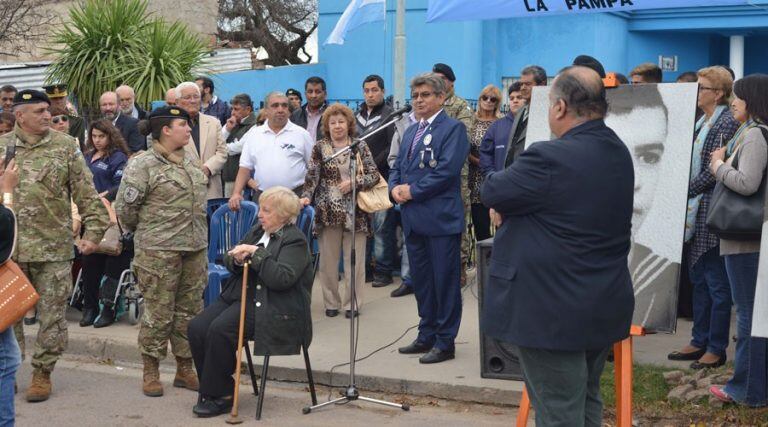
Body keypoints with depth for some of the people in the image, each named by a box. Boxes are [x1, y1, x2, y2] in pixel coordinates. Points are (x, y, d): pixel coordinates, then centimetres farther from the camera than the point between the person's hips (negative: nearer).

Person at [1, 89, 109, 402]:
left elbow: (87, 195, 0)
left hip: (54, 249, -2)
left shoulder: (65, 147, 1)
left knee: (52, 315, 3)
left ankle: (42, 373, 15)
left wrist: (94, 232, -5)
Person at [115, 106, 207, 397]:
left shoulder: (190, 162, 13)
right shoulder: (143, 165, -11)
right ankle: (151, 373, 11)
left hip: (195, 248, 7)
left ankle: (185, 369, 21)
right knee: (159, 313, -1)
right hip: (159, 251, -7)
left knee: (190, 310, 11)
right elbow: (125, 208, -8)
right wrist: (144, 233, 4)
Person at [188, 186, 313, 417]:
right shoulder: (258, 230, 17)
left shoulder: (295, 240, -7)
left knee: (220, 329, -28)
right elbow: (228, 261, 19)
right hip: (240, 294, 8)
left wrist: (256, 253, -18)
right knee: (197, 327, -13)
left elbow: (282, 278, -21)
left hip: (270, 307, -8)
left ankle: (219, 397, -14)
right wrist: (236, 260, -5)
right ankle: (220, 389, -2)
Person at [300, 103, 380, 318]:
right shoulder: (320, 148, 5)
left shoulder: (360, 146, 5)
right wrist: (306, 196, -16)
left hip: (355, 212, 0)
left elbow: (374, 175, 3)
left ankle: (352, 303, 12)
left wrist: (354, 182, -12)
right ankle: (331, 302, 16)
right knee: (328, 259, 5)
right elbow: (312, 175, -1)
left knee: (355, 259, 2)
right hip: (328, 212, 0)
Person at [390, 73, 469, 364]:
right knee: (421, 281, 14)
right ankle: (426, 336, 23)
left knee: (445, 282, -1)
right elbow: (398, 167, 19)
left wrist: (412, 190, -13)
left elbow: (447, 170, -17)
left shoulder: (453, 129, -6)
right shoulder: (411, 132, 19)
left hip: (441, 218, -8)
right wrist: (395, 188, -2)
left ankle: (445, 342, 5)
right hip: (413, 218, 8)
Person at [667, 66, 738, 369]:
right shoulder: (702, 122, 14)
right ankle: (699, 342, 22)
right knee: (698, 279, 14)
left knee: (716, 282, -2)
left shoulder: (727, 123, -13)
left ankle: (716, 349, 5)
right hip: (696, 211, 9)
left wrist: (688, 189, -13)